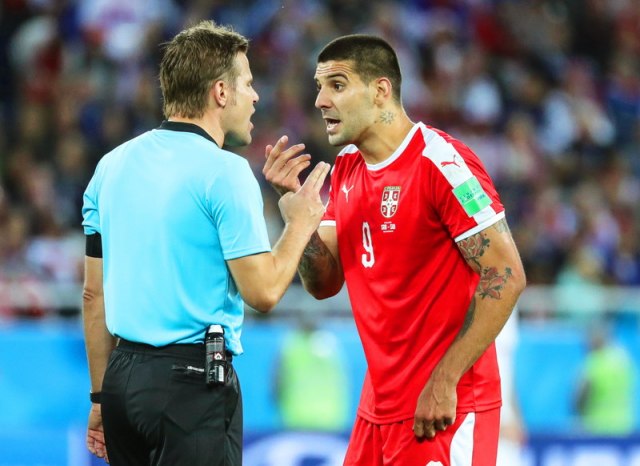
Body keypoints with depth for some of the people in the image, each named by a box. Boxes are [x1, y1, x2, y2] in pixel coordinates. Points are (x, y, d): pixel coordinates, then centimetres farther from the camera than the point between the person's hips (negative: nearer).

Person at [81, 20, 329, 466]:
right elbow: (263, 291, -14)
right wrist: (301, 224, 3)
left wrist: (101, 396, 18)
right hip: (193, 379, -7)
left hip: (122, 376, 7)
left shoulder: (112, 165, 10)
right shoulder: (225, 172, -11)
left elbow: (94, 293, 13)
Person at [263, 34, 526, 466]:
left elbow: (506, 278, -17)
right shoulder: (346, 170, 10)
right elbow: (324, 284, 10)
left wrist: (445, 381, -19)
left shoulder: (441, 162, -14)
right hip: (379, 409, 7)